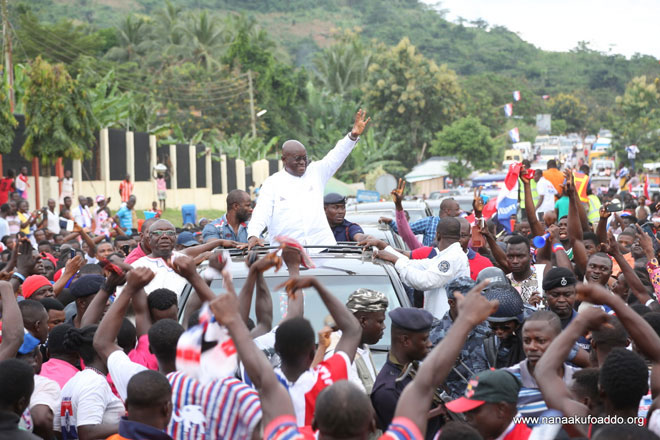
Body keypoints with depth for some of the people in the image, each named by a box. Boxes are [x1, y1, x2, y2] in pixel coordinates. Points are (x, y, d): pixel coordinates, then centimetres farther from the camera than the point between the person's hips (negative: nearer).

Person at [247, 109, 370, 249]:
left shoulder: (316, 172, 17)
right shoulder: (272, 183, 8)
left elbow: (336, 156, 8)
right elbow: (262, 211, -2)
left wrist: (353, 135, -8)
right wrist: (253, 235, -19)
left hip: (322, 243, 2)